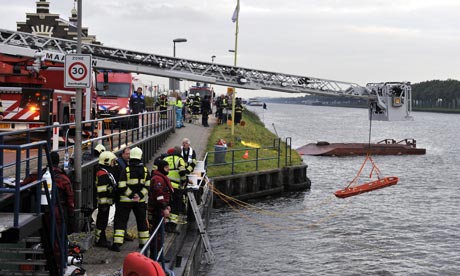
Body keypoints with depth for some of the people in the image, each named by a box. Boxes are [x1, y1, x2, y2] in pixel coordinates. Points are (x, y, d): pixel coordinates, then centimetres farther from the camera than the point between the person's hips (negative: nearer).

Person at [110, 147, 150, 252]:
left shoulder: (126, 170, -10)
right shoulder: (145, 170, 0)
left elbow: (122, 187, -14)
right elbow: (148, 185, -3)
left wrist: (131, 194, -8)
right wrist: (140, 195, -6)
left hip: (126, 200, -3)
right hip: (140, 200, 3)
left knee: (120, 221, 2)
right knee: (142, 221, 16)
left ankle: (117, 243, -6)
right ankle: (144, 242, 22)